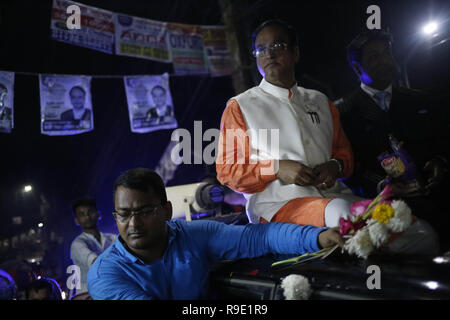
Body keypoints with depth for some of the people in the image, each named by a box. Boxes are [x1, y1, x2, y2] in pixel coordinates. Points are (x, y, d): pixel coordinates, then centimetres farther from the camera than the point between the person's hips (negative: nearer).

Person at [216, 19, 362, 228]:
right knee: (339, 211, -35)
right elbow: (227, 171, 4)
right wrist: (277, 169, -12)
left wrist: (335, 165, -1)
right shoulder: (240, 107, 10)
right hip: (277, 203, -4)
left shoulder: (320, 102, 23)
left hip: (332, 193, 5)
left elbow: (344, 151, 25)